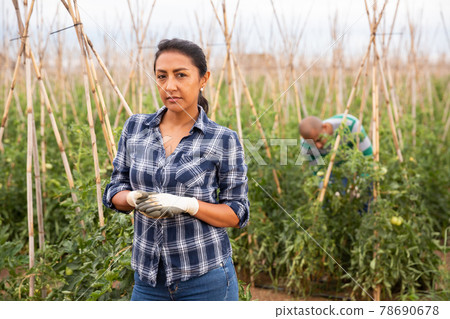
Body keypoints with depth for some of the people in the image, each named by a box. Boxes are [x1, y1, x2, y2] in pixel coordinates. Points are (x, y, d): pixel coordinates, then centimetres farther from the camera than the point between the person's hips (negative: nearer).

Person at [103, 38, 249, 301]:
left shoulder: (223, 140, -8)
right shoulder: (135, 128, 2)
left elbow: (237, 213, -4)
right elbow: (115, 190, 9)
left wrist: (187, 204, -21)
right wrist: (134, 198, -14)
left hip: (205, 277, -3)